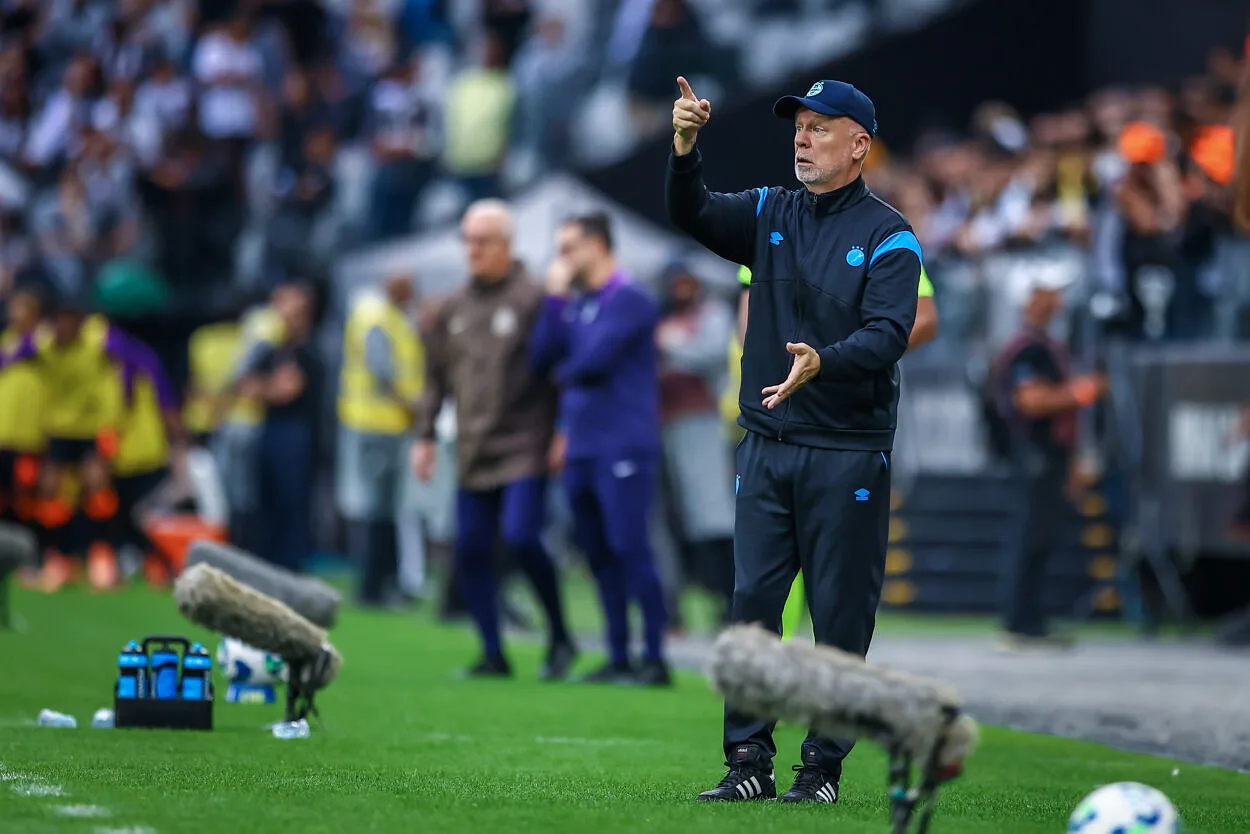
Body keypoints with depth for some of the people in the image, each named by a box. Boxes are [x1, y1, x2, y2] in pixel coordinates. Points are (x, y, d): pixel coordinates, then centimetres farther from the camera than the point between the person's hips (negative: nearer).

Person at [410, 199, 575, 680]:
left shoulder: (532, 300, -6)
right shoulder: (454, 310, 13)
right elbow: (436, 377, 20)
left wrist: (564, 431, -11)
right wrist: (424, 436, 15)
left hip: (524, 448, -7)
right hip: (473, 455, 7)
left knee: (520, 536, -19)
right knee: (471, 550, 3)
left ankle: (559, 636, 0)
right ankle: (493, 655, 12)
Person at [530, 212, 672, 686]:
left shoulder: (629, 300, -8)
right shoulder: (574, 304, 17)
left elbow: (594, 360, -18)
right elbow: (542, 357, 8)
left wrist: (564, 373, 3)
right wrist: (555, 297, 2)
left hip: (623, 448, -8)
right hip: (582, 448, 8)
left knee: (630, 549, -10)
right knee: (599, 556, 9)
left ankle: (654, 660, -8)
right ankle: (619, 659, 14)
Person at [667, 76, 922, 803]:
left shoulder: (888, 237, -4)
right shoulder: (769, 214, 12)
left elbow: (888, 334, -16)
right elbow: (694, 216, -2)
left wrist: (822, 362, -34)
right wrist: (684, 149, -19)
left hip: (848, 454, -4)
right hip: (766, 445, 4)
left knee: (840, 614, 0)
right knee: (752, 602, 2)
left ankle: (824, 767, 7)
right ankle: (750, 764, 6)